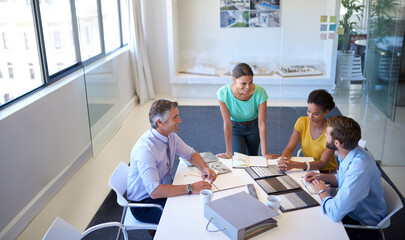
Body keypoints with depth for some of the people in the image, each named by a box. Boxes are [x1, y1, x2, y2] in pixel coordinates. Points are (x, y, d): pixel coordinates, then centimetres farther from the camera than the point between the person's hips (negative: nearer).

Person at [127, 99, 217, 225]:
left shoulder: (171, 136, -7)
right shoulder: (145, 149, -32)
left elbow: (190, 153, 7)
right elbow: (154, 191, -37)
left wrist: (205, 168, -14)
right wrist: (191, 188, -38)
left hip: (164, 189, 8)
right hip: (145, 203, -8)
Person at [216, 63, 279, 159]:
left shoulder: (260, 92, -31)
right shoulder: (223, 93, -31)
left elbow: (261, 123, -24)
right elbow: (227, 123, -26)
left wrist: (264, 152, -21)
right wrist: (229, 153, -21)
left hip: (253, 127, 1)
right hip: (234, 128, -1)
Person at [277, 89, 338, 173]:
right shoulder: (302, 122, -5)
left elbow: (323, 163, -24)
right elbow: (289, 148, -7)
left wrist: (294, 165, -39)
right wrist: (283, 160, -31)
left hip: (327, 173, -3)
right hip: (307, 172, 3)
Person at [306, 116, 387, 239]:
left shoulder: (359, 169, -38)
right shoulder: (352, 152, -7)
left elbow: (334, 213, -39)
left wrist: (322, 191, -20)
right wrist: (322, 176, -2)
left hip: (363, 222, -8)